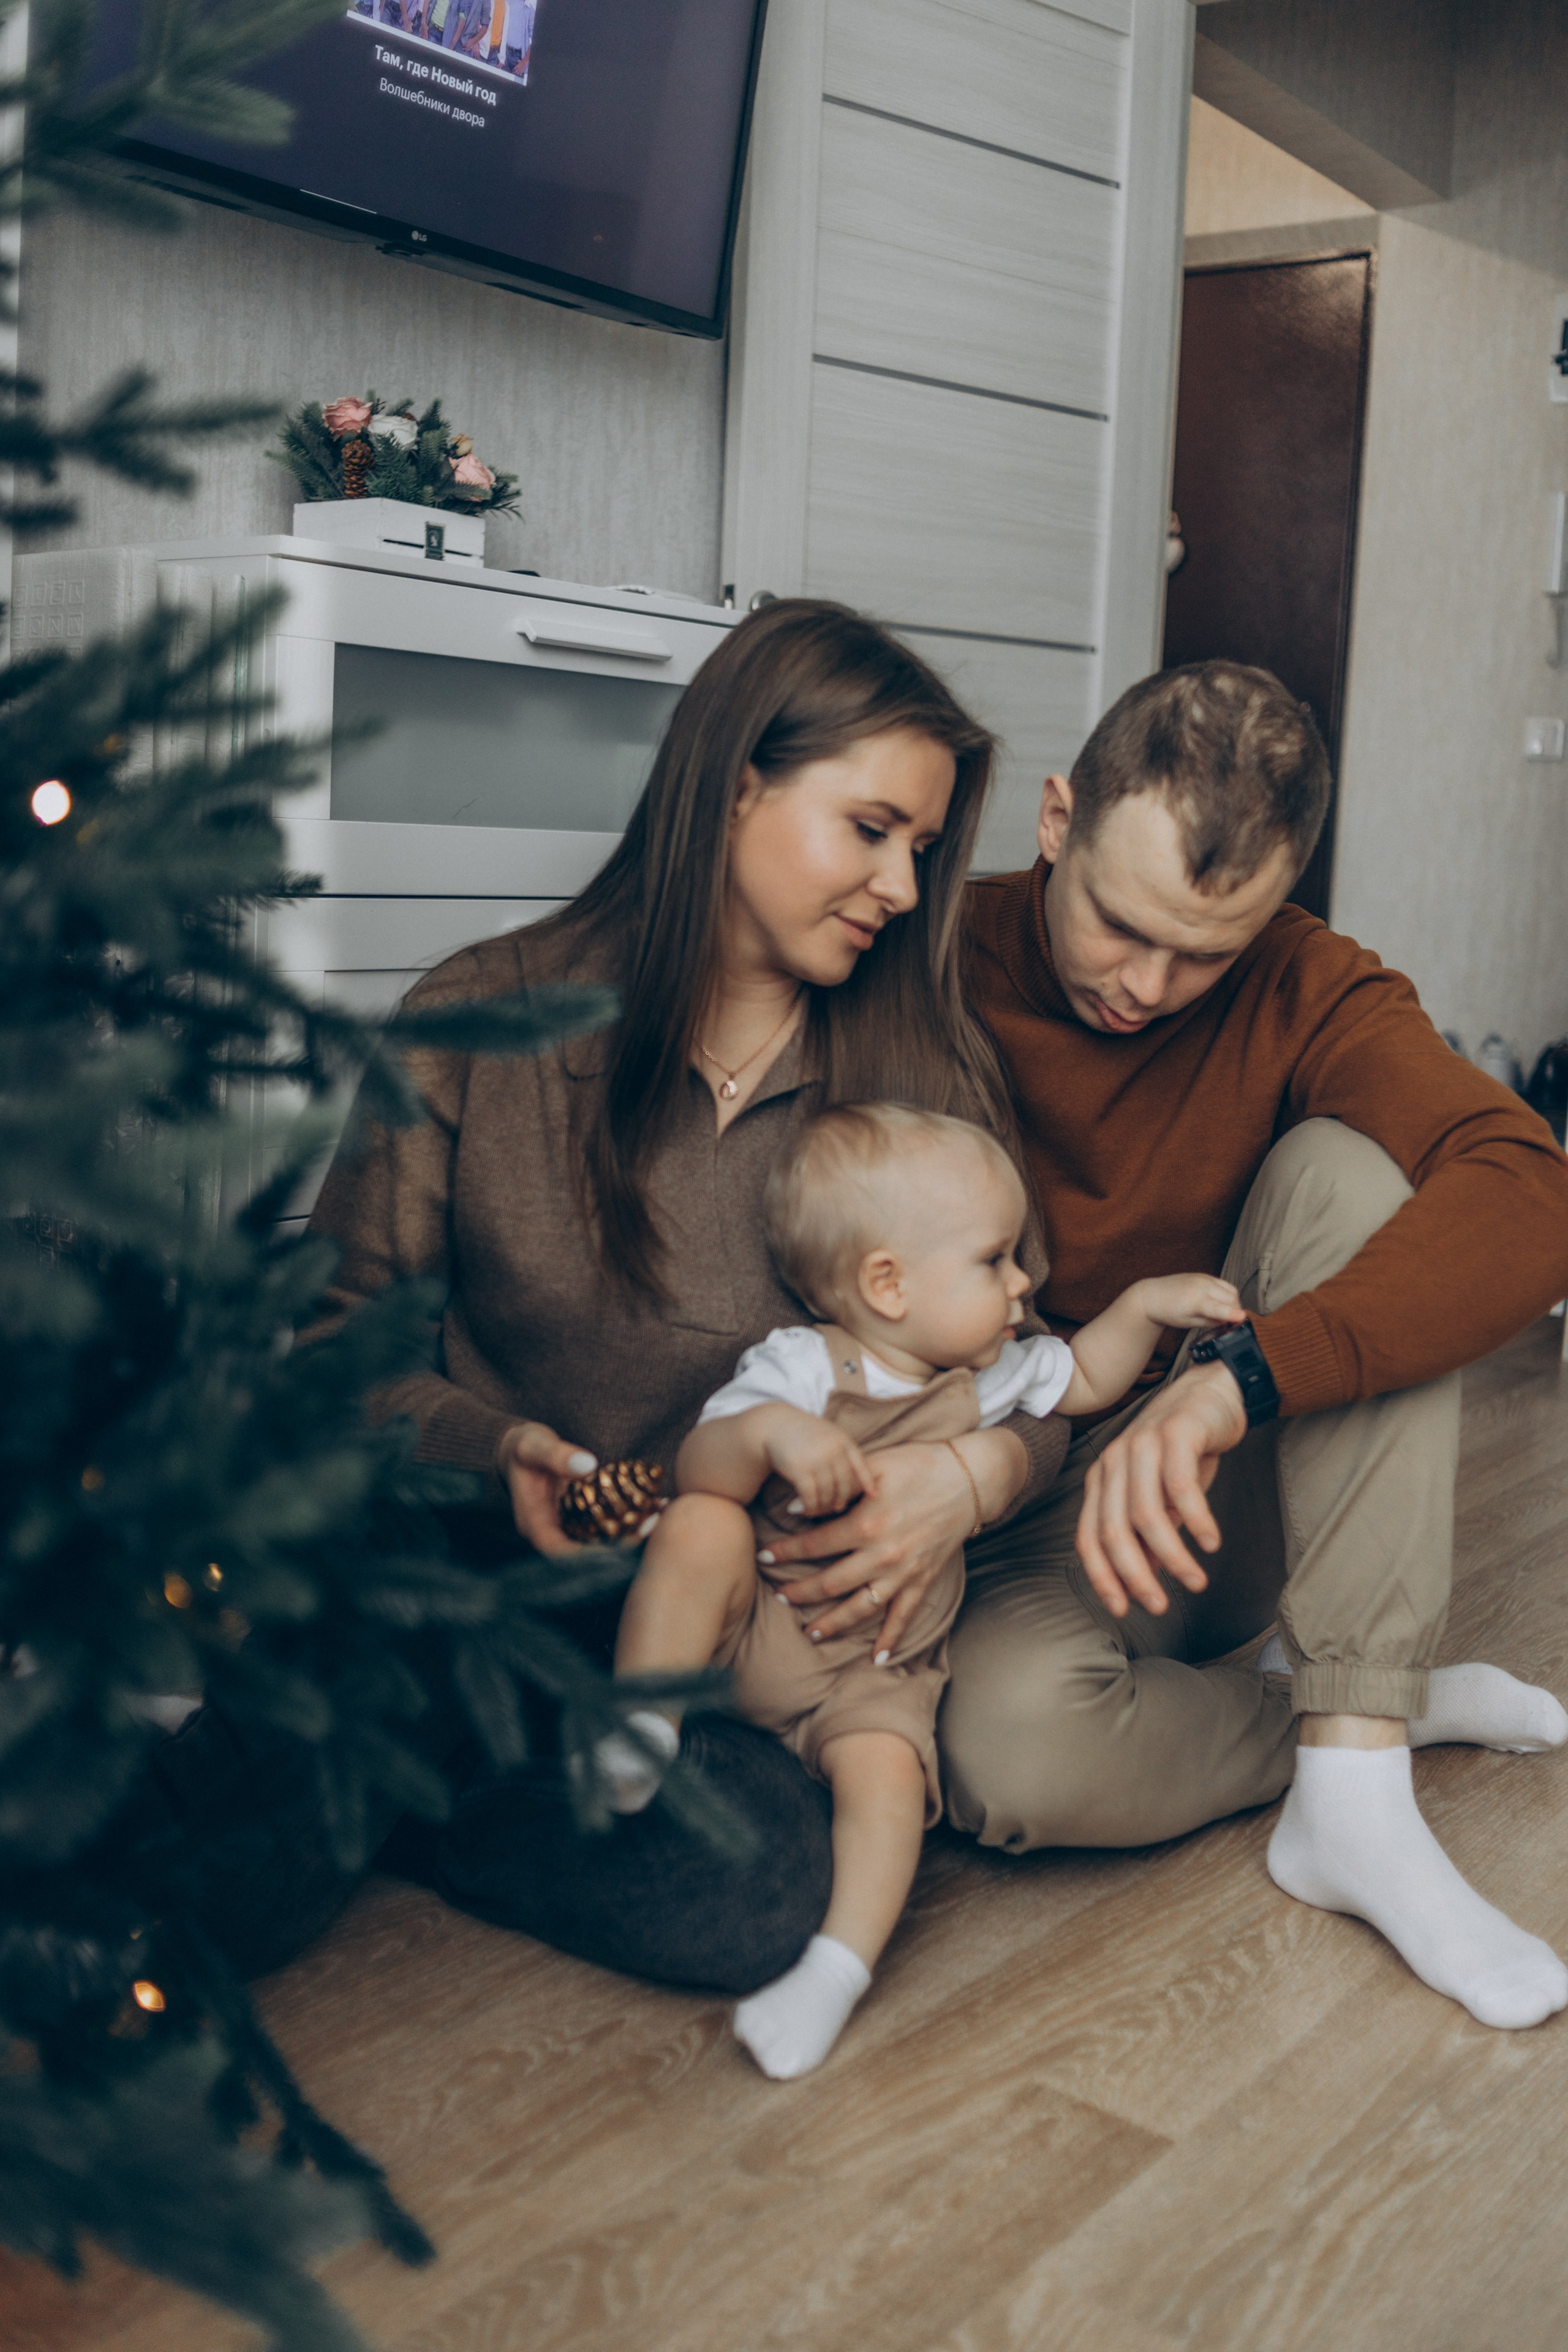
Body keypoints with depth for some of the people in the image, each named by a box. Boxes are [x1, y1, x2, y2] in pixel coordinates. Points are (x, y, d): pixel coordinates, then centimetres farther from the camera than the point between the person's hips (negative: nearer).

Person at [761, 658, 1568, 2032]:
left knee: (1346, 1162, -22)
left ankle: (1354, 1782, -25)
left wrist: (1236, 1378, -41)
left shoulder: (1301, 987, -9)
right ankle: (1398, 1705, -6)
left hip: (1233, 1492, 2)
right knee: (1013, 1739, -36)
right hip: (1022, 1531, -2)